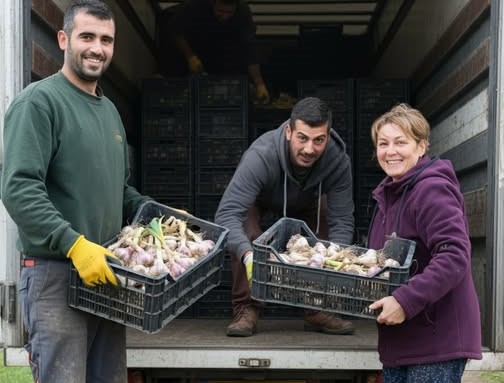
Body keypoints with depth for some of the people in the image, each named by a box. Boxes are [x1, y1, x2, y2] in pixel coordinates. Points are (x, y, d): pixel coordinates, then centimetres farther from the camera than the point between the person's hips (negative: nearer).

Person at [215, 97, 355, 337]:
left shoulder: (338, 161, -34)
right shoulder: (261, 156, -44)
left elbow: (341, 221, -29)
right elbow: (227, 213, -50)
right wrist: (247, 254, -68)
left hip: (307, 203, 3)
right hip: (259, 200, -3)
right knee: (246, 234, -31)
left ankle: (318, 311, 0)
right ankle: (246, 310, -16)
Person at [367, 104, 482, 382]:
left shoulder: (432, 190, -15)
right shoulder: (388, 193, 14)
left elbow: (455, 257, -25)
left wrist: (406, 301, -30)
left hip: (437, 339, -9)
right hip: (399, 339, 9)